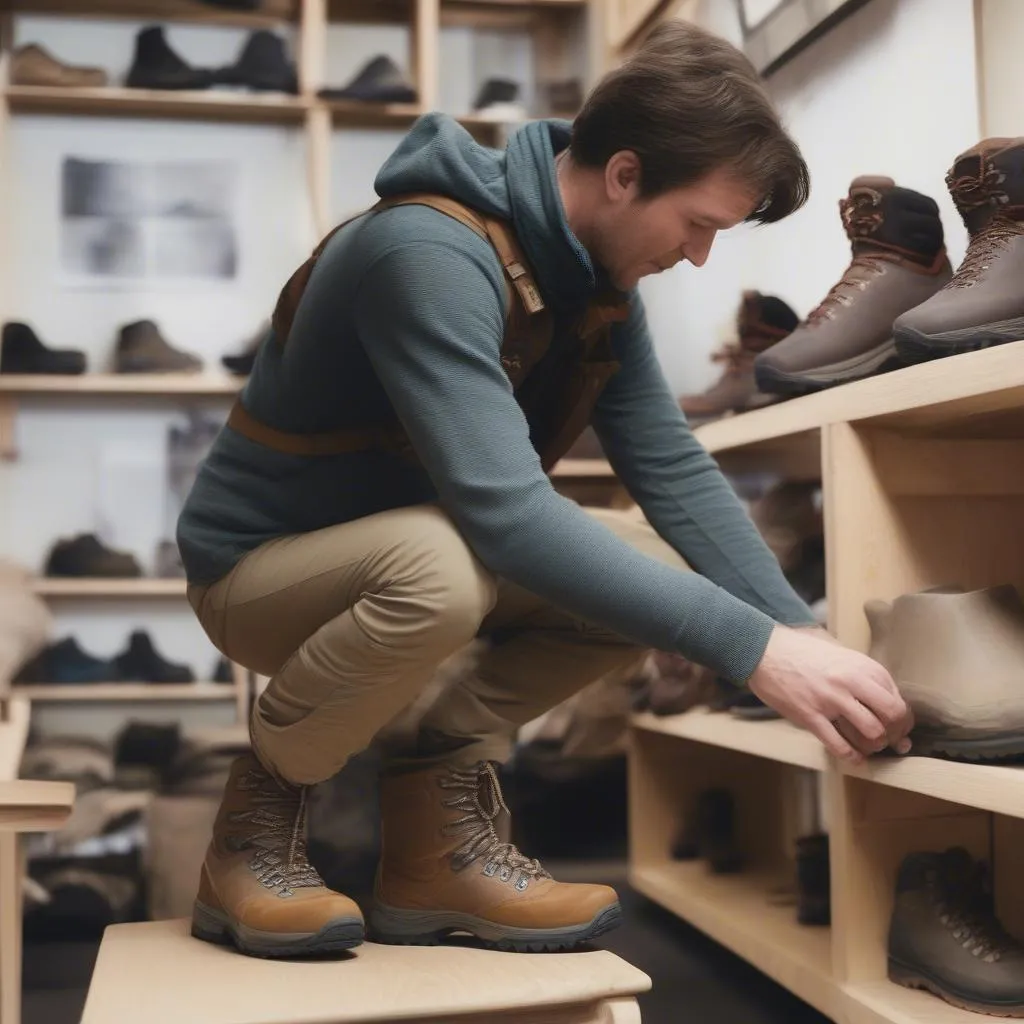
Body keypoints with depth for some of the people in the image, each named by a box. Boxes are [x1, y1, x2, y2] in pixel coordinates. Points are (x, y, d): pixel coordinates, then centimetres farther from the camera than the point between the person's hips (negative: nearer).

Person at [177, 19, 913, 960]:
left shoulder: (596, 278, -3)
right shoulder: (430, 254, -30)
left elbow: (675, 472, -6)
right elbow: (505, 511, -39)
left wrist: (808, 636, -17)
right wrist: (755, 648, -39)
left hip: (408, 547, 8)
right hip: (260, 565, -7)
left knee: (658, 568, -9)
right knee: (440, 563, -39)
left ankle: (437, 818, -2)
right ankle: (261, 811, -12)